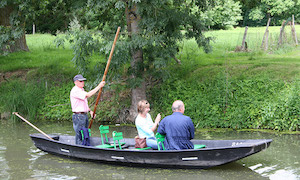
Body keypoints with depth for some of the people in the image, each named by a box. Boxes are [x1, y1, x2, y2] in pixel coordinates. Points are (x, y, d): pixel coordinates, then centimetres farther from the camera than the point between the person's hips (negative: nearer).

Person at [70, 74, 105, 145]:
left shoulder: (81, 90, 18)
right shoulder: (75, 91, -15)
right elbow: (88, 95, -26)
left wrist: (90, 111, 10)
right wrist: (99, 86, -24)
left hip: (84, 115, 10)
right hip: (78, 116, -10)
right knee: (80, 136, -8)